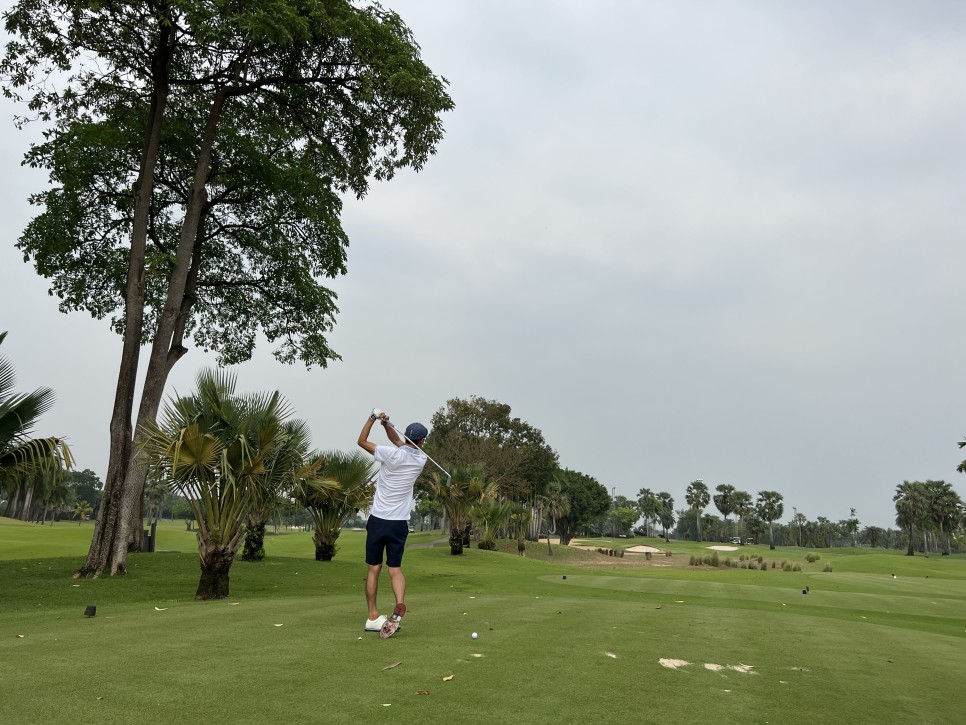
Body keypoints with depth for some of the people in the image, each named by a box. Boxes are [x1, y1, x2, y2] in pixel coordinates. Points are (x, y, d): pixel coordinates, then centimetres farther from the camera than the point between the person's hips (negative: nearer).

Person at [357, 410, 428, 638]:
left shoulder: (391, 454, -11)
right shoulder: (421, 460, 1)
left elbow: (362, 441, 2)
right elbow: (398, 441, 14)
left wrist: (374, 418, 3)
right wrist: (386, 423, 2)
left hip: (378, 520, -2)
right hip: (399, 523, 2)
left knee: (374, 568, 7)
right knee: (395, 568, 8)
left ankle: (373, 617, 10)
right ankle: (400, 605, -16)